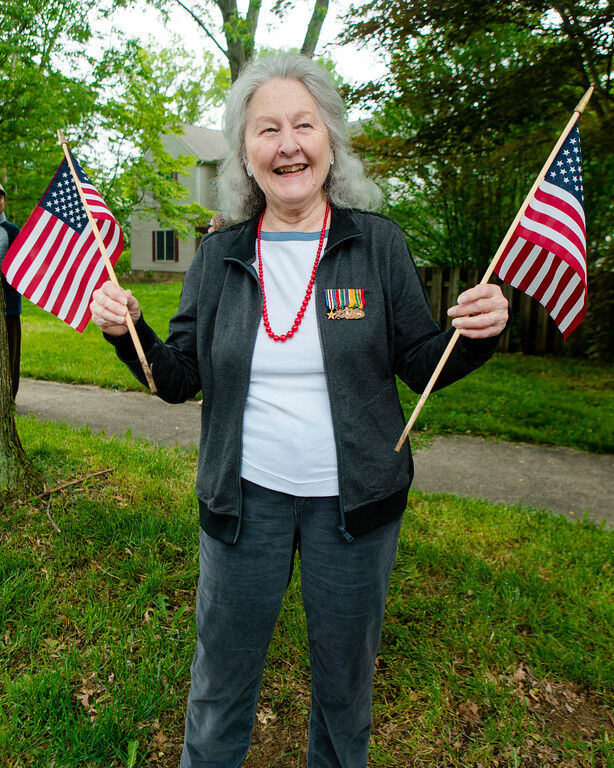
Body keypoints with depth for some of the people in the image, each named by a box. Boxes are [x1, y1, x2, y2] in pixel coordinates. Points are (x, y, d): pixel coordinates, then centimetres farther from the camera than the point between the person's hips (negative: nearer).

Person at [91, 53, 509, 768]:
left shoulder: (377, 242, -4)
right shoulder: (219, 255, 0)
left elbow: (422, 365, -2)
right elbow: (180, 379, 2)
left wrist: (476, 333, -21)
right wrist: (128, 331, -15)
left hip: (353, 498, 0)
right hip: (244, 494, 1)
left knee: (345, 678, 21)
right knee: (220, 677, 19)